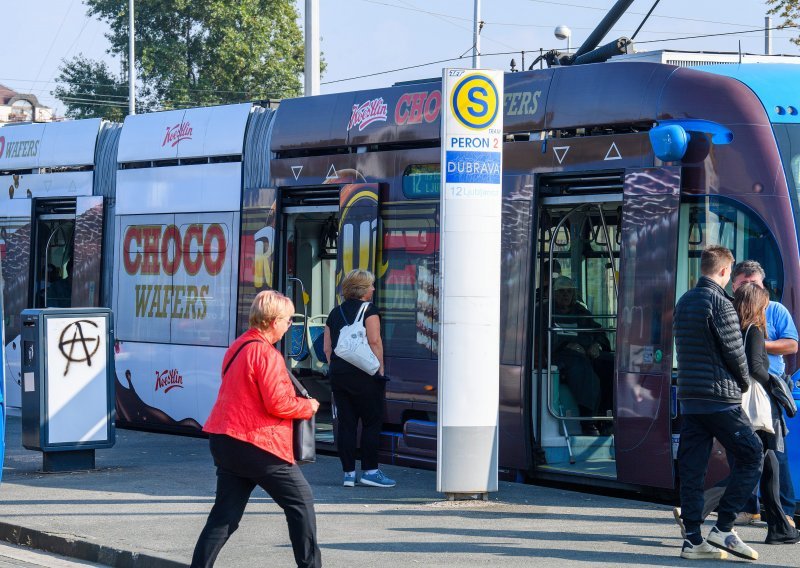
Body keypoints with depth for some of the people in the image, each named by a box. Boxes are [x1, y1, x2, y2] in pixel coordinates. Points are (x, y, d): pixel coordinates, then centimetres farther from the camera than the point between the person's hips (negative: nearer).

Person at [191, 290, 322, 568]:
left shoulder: (238, 347, 14)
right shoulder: (265, 353, -15)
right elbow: (278, 403, -19)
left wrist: (298, 401, 16)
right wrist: (308, 407, -1)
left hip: (225, 440, 9)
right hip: (257, 443, -9)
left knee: (225, 514, 9)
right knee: (300, 501, 4)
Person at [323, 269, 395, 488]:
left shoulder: (335, 313, 14)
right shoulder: (368, 310, -5)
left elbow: (327, 347, 14)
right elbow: (374, 341, -13)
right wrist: (380, 369, -9)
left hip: (338, 373, 6)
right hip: (364, 373, -6)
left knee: (346, 424, 6)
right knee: (372, 422, 2)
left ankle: (348, 473, 6)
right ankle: (370, 471, -1)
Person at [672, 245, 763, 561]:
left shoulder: (683, 303, 13)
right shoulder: (719, 304, -12)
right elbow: (735, 352, -12)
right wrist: (744, 383, 7)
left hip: (689, 399, 8)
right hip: (721, 399, -8)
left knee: (691, 468, 6)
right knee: (751, 457, 1)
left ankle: (693, 539, 5)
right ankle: (723, 528, -5)